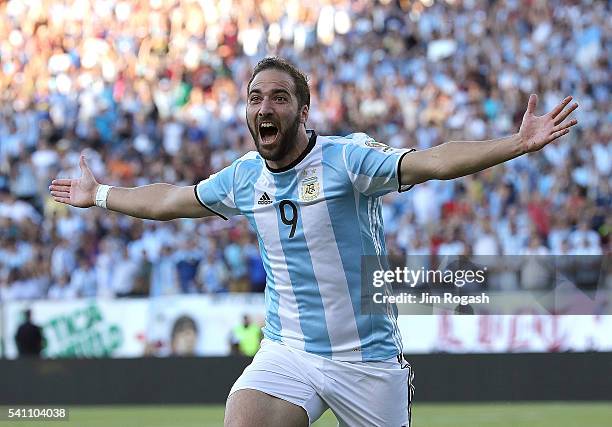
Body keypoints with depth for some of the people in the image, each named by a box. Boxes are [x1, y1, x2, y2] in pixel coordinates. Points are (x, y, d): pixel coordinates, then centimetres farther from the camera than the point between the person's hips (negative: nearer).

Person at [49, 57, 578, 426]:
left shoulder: (347, 159, -13)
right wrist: (98, 195, 34)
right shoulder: (243, 177, 4)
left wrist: (517, 143, -40)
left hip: (367, 358, -3)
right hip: (287, 353, 3)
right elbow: (170, 200, 23)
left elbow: (433, 162, -26)